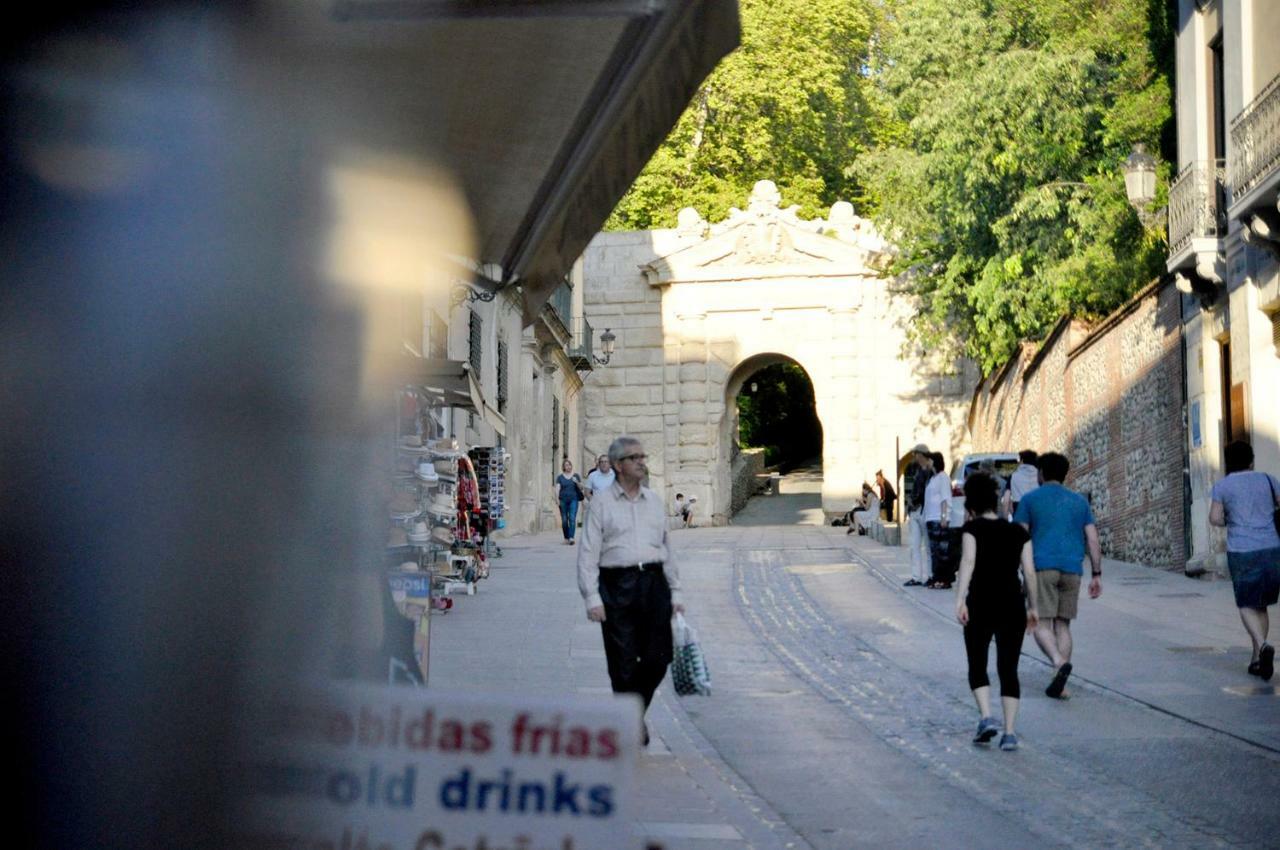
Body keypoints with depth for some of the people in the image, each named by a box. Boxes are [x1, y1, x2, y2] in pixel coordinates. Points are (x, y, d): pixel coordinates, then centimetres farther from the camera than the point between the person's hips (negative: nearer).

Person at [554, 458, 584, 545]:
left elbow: (581, 488, 10)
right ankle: (566, 538, 13)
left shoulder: (576, 476, 9)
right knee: (564, 520, 2)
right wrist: (556, 498, -12)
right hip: (563, 500, 1)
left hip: (573, 500, -1)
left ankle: (571, 537, -21)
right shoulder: (560, 477, 9)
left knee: (572, 518, -14)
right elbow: (557, 488, 2)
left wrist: (577, 482, -10)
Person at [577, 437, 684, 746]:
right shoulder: (601, 503, 1)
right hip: (617, 585, -4)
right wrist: (592, 598, -10)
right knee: (623, 663, -1)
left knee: (658, 657, 0)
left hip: (653, 582, 4)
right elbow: (588, 554, -2)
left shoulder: (654, 501, 15)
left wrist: (675, 592, 15)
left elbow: (667, 549, 19)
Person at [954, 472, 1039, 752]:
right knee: (1008, 670, 7)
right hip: (1013, 605, 3)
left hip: (980, 604, -3)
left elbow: (968, 562, -15)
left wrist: (960, 600, -22)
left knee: (977, 667, 12)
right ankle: (1009, 732, 0)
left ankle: (986, 717, -8)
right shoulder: (1018, 531, 10)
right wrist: (1032, 607, 15)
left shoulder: (973, 529, 0)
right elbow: (1029, 572, 6)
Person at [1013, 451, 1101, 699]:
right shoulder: (1079, 501, 16)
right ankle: (1059, 685, 4)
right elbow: (1093, 540, 9)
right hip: (1072, 569, 3)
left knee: (1042, 624, -3)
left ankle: (1059, 662, -31)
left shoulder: (1030, 499, 7)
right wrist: (1097, 574, 10)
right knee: (1063, 625, 10)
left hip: (1042, 567, -3)